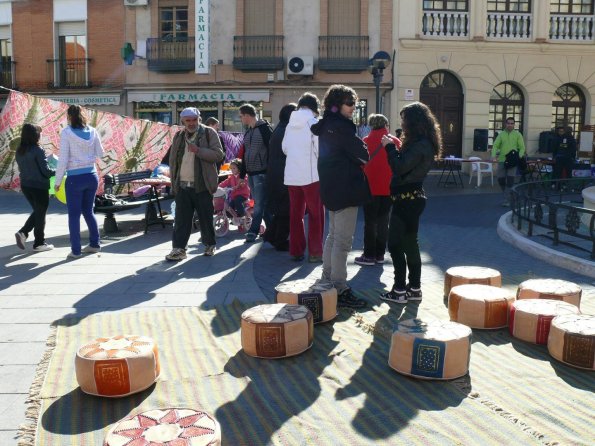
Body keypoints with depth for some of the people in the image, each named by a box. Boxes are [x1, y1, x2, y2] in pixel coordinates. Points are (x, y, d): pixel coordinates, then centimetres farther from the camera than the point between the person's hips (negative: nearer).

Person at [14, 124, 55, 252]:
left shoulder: (19, 151, 5)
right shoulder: (38, 151, -17)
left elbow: (21, 168, 13)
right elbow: (45, 170, -16)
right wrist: (56, 172, 1)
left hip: (25, 185, 7)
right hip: (39, 186, -7)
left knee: (37, 212, 22)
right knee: (40, 214, 6)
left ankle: (23, 232, 6)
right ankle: (39, 243, 14)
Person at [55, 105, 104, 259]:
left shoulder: (67, 132, -10)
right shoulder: (92, 131, 1)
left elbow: (63, 159, -10)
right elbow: (100, 153, 11)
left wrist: (58, 181, -2)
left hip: (75, 178, -4)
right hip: (92, 176, 4)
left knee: (74, 214, 6)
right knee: (88, 210, 19)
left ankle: (76, 250, 9)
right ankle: (95, 244, 24)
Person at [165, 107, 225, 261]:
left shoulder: (209, 133, 0)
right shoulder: (178, 136, 13)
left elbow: (219, 155, -9)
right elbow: (172, 160, 19)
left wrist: (198, 150, -18)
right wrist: (174, 180, 12)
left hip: (202, 186, -3)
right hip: (182, 186, 3)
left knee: (206, 218, 6)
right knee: (181, 219, 1)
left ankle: (209, 245, 23)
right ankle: (178, 249, 4)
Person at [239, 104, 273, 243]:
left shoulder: (265, 128, -8)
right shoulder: (248, 132, 17)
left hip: (262, 173, -8)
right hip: (251, 173, 9)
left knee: (259, 203, -7)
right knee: (260, 203, 11)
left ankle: (253, 231, -5)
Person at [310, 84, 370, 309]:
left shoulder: (327, 125, 13)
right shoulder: (340, 126, -17)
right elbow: (362, 154, -13)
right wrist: (363, 155, 8)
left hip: (331, 187, 11)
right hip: (345, 188, -11)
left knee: (333, 235, 19)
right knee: (343, 240, -7)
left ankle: (327, 279, 28)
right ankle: (339, 290, -3)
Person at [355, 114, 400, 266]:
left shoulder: (366, 141, -3)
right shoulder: (395, 141, 1)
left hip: (370, 187, -2)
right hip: (388, 188, 2)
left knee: (370, 222, 4)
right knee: (383, 221, 11)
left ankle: (369, 255, 5)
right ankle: (379, 254, 15)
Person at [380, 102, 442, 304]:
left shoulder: (420, 145, -18)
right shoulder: (421, 143, 14)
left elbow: (400, 167, -24)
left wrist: (389, 146, -13)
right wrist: (395, 147, 6)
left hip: (408, 199, -10)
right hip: (409, 198, 10)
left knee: (396, 244, -4)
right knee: (409, 244, 14)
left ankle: (399, 291, 1)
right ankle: (414, 288, 21)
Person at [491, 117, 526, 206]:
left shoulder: (517, 134, 5)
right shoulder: (501, 134, 9)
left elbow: (522, 148, 3)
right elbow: (495, 146, 3)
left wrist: (519, 156, -14)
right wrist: (494, 156, -14)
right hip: (502, 160, 3)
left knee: (510, 180, -9)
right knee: (501, 179, 6)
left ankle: (507, 200, -5)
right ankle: (506, 195, 28)